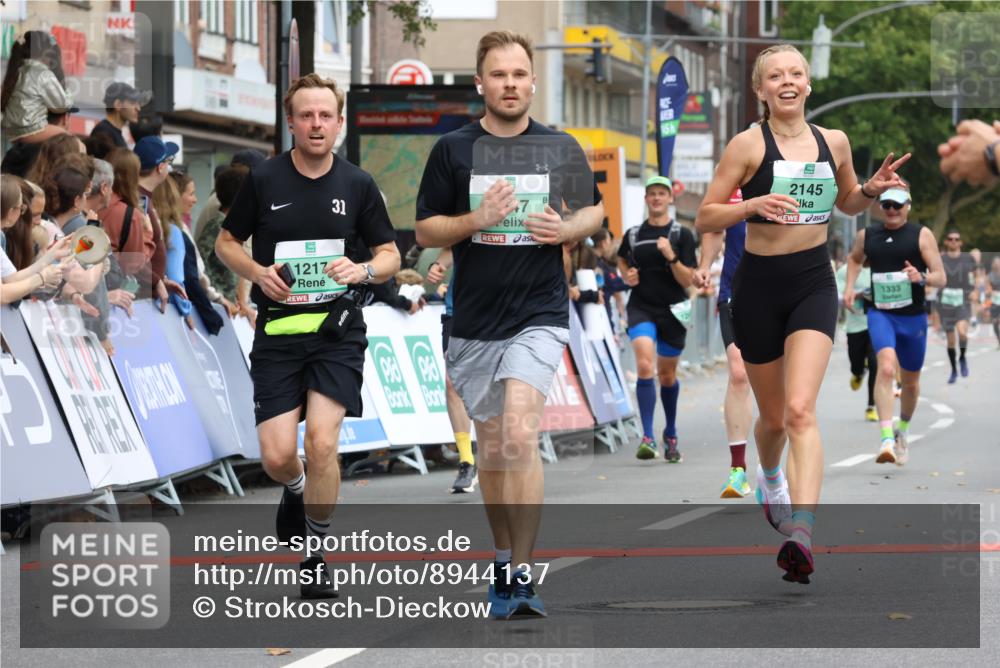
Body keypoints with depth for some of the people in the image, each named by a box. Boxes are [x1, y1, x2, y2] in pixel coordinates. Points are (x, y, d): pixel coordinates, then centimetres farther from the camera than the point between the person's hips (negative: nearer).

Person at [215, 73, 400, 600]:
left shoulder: (358, 185, 2)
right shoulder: (263, 180, -1)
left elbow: (390, 255, 9)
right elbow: (226, 243, 10)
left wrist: (363, 270, -14)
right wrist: (258, 272, -10)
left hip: (337, 329, 0)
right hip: (278, 333, 0)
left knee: (321, 440, -17)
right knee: (277, 456, -7)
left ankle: (315, 556, 0)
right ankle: (297, 491, 33)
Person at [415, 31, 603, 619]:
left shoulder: (562, 148, 3)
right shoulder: (452, 150, 2)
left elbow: (595, 210, 15)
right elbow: (425, 231, 3)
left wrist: (565, 230, -7)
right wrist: (475, 220, -15)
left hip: (539, 315, -2)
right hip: (475, 321, 2)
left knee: (520, 436, -20)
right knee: (493, 446, 12)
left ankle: (523, 576, -19)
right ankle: (504, 560, 30)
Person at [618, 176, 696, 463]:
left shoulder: (682, 235, -2)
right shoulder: (633, 234, 5)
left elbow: (688, 280, -5)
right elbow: (622, 259, 26)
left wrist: (671, 257, -21)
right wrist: (627, 276, 5)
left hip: (672, 310, 0)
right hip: (641, 308, 0)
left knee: (667, 374, 12)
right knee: (644, 366, -21)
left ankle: (670, 434, 35)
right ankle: (647, 437, -24)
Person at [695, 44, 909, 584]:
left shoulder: (834, 142, 5)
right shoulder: (749, 144, -6)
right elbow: (704, 219, -6)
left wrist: (871, 191, 2)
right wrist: (753, 205, -23)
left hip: (814, 284, 1)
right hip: (760, 284, -1)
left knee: (800, 410, -18)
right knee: (773, 417, 12)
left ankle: (800, 534, -30)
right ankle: (770, 481, 48)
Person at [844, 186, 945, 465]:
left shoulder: (922, 235, -2)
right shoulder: (866, 236, 6)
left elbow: (941, 277, -4)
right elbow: (854, 259, 29)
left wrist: (921, 277, -25)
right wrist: (849, 286, 12)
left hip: (913, 317, 0)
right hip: (880, 314, 0)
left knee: (910, 381, 14)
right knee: (886, 368, -26)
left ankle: (902, 432, 43)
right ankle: (887, 440, -34)